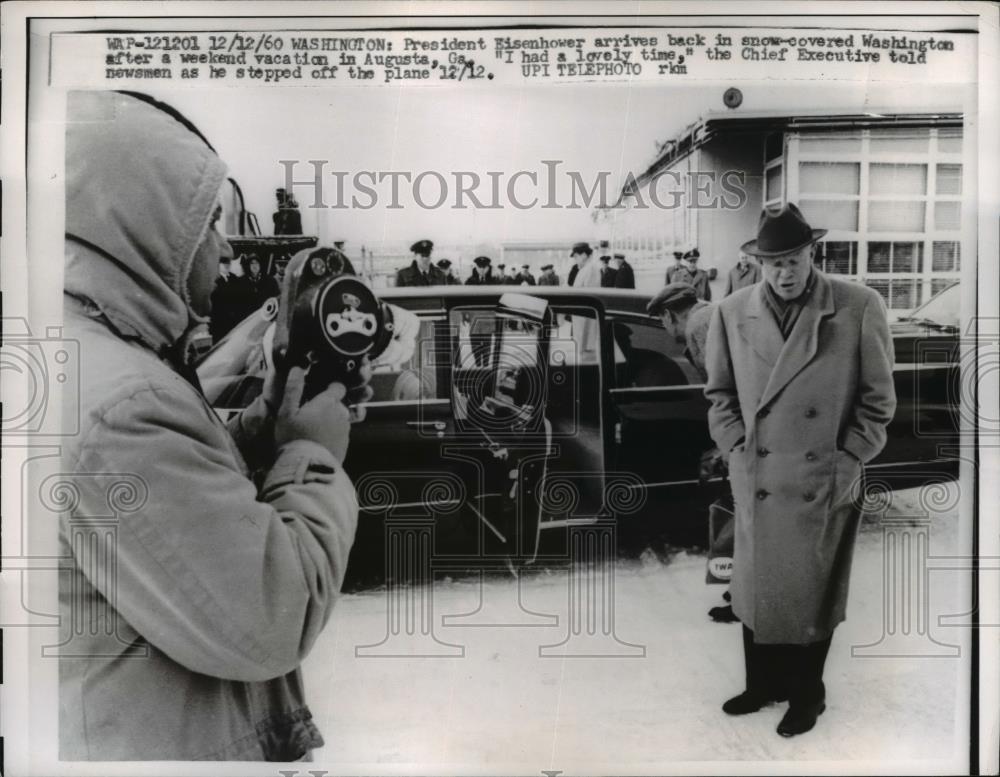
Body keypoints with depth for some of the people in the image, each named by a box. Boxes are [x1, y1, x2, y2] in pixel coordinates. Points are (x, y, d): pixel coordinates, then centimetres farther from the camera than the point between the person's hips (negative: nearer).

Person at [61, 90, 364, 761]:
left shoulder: (103, 360, 2)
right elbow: (272, 623, -28)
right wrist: (312, 456, -15)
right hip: (164, 747, -9)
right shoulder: (113, 404, -29)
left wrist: (262, 425, -1)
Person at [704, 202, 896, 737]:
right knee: (755, 589, 14)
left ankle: (806, 695, 34)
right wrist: (739, 452, -1)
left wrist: (846, 464, -6)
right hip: (756, 482, 2)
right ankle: (762, 684, 37)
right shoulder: (732, 312, -2)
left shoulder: (859, 307, -9)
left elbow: (877, 399, -2)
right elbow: (720, 395, 9)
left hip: (826, 483, -2)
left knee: (813, 594, 11)